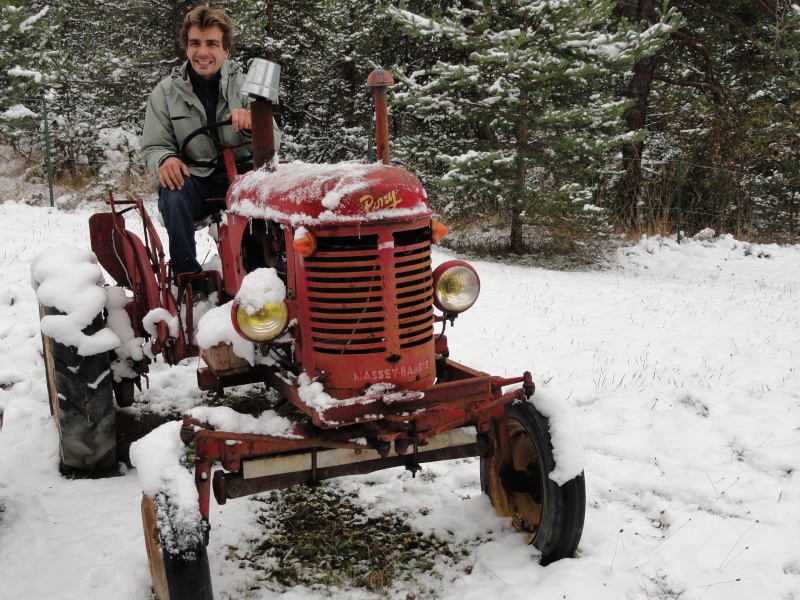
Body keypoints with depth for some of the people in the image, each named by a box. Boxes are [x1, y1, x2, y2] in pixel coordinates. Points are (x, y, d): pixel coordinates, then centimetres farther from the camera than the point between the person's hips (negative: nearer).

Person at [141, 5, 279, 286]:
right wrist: (165, 159, -21)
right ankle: (188, 276, -17)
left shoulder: (244, 85, 1)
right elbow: (153, 148, 4)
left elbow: (273, 142, -5)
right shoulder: (165, 92, 2)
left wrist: (252, 125, -28)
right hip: (192, 181, 0)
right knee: (173, 192, -33)